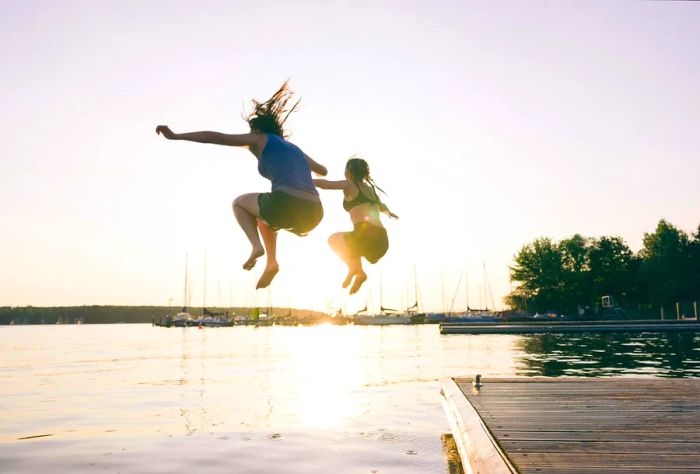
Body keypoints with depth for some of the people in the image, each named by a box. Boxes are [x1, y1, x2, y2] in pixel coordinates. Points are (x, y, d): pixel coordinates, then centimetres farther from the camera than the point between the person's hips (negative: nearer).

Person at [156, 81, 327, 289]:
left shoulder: (261, 138, 16)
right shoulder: (295, 149, 32)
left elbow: (217, 137, 12)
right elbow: (323, 171, 49)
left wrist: (175, 136, 17)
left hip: (286, 205, -7)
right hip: (313, 214, 7)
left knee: (239, 203, 26)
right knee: (263, 214, 38)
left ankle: (256, 246, 3)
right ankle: (271, 263, 22)